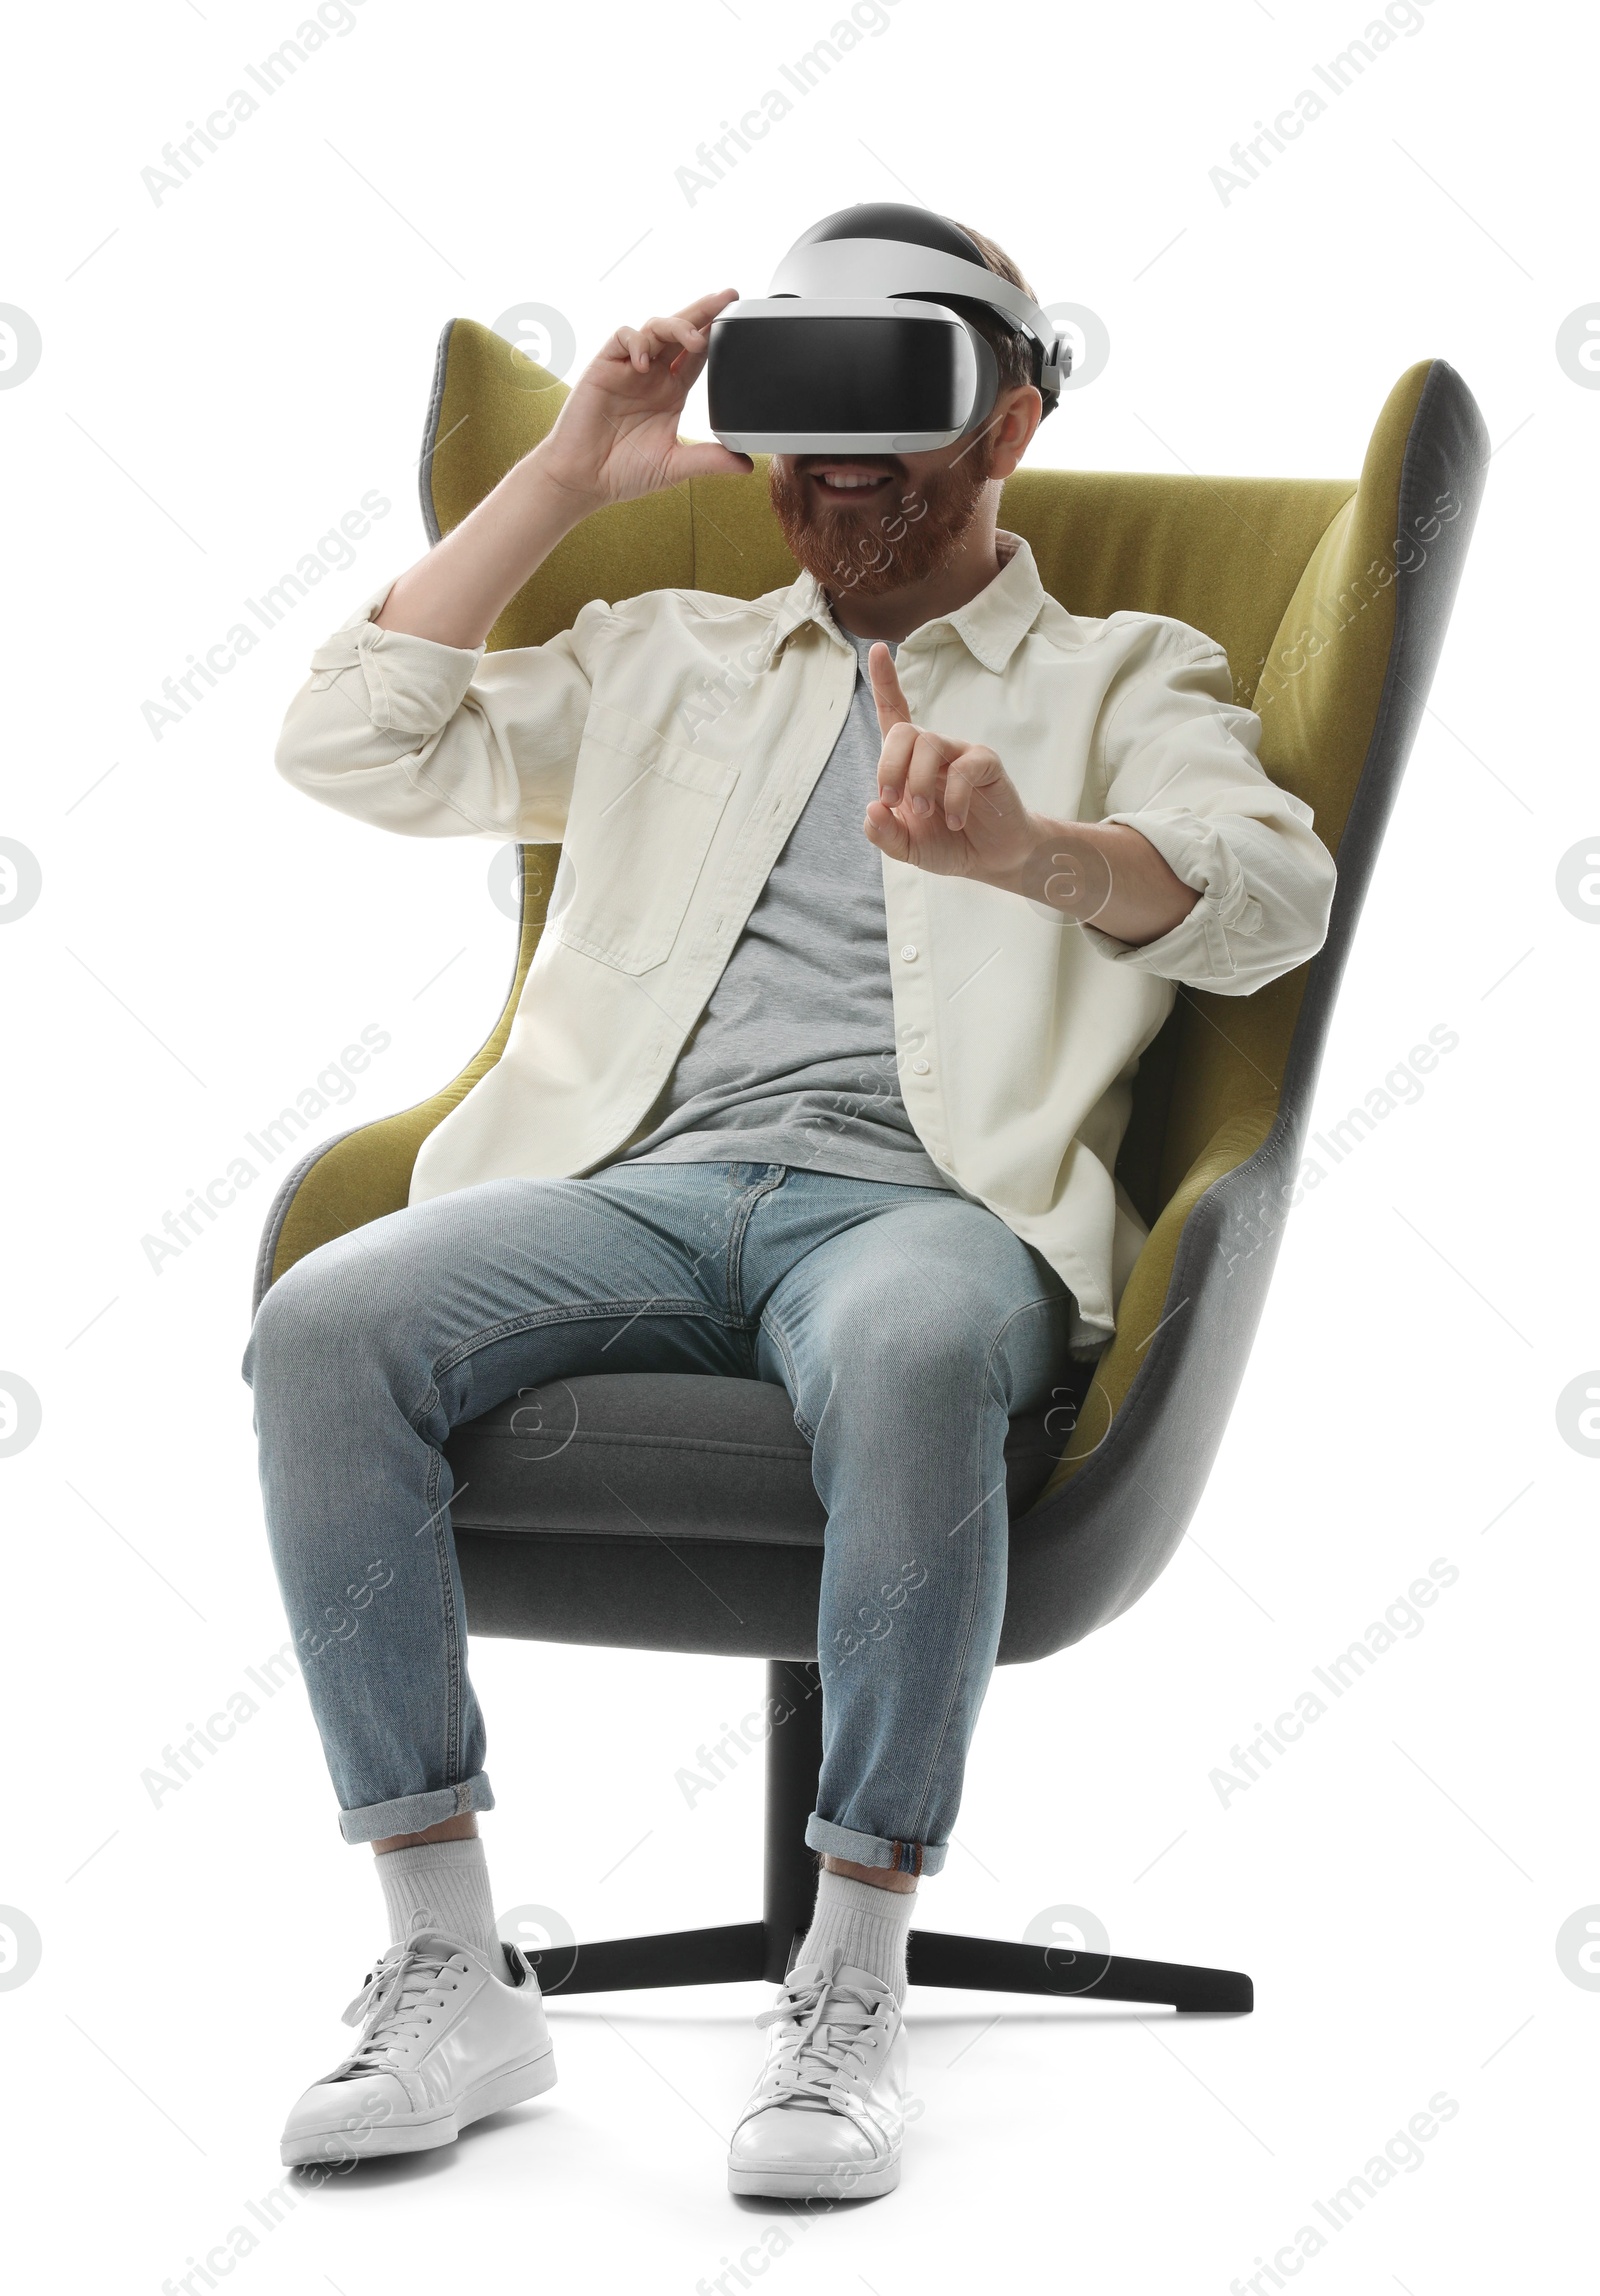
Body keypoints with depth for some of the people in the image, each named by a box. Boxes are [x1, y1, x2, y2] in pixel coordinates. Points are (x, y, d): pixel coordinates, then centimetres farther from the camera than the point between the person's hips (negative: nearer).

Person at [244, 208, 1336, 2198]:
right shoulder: (665, 660, 30)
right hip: (635, 1177, 3)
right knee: (323, 1324, -28)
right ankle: (449, 1973, -23)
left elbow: (1269, 895, -3)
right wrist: (568, 472, 16)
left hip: (926, 1196, -3)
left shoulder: (1128, 677, 19)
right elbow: (351, 745, 20)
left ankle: (849, 1990, -29)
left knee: (908, 1359, -41)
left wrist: (1024, 850, -26)